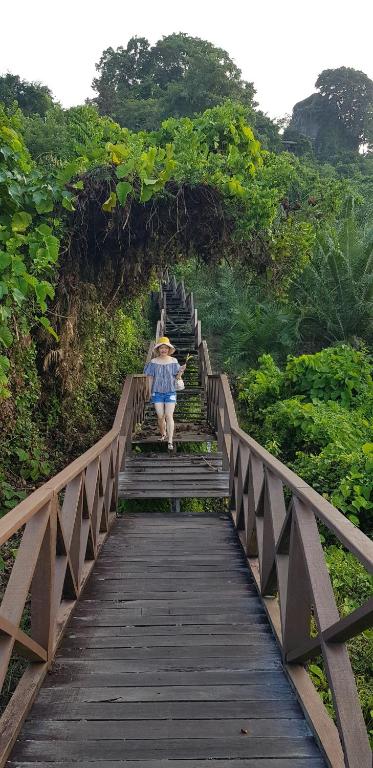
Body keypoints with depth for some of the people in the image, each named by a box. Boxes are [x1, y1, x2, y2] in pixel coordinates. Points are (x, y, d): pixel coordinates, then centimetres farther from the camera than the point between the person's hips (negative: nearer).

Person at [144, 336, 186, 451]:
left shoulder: (173, 361, 2)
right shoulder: (153, 362, 1)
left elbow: (177, 377, 5)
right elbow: (150, 378, 5)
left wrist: (181, 371, -15)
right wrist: (150, 393, 5)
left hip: (170, 392, -1)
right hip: (157, 392, 1)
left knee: (169, 416, -10)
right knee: (160, 416, 2)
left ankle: (170, 441, -11)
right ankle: (163, 435, 28)